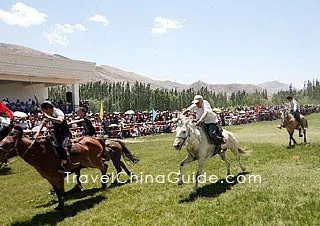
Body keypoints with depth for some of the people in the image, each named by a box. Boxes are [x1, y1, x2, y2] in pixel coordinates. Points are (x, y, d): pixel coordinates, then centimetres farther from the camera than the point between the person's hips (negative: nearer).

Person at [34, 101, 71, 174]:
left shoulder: (58, 112, -19)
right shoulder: (48, 115, 6)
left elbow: (60, 121, -39)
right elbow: (43, 124, 12)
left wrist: (49, 117, -37)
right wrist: (38, 133, -3)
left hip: (65, 133, -9)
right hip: (56, 132, 9)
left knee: (62, 146, -27)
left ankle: (63, 166, -26)